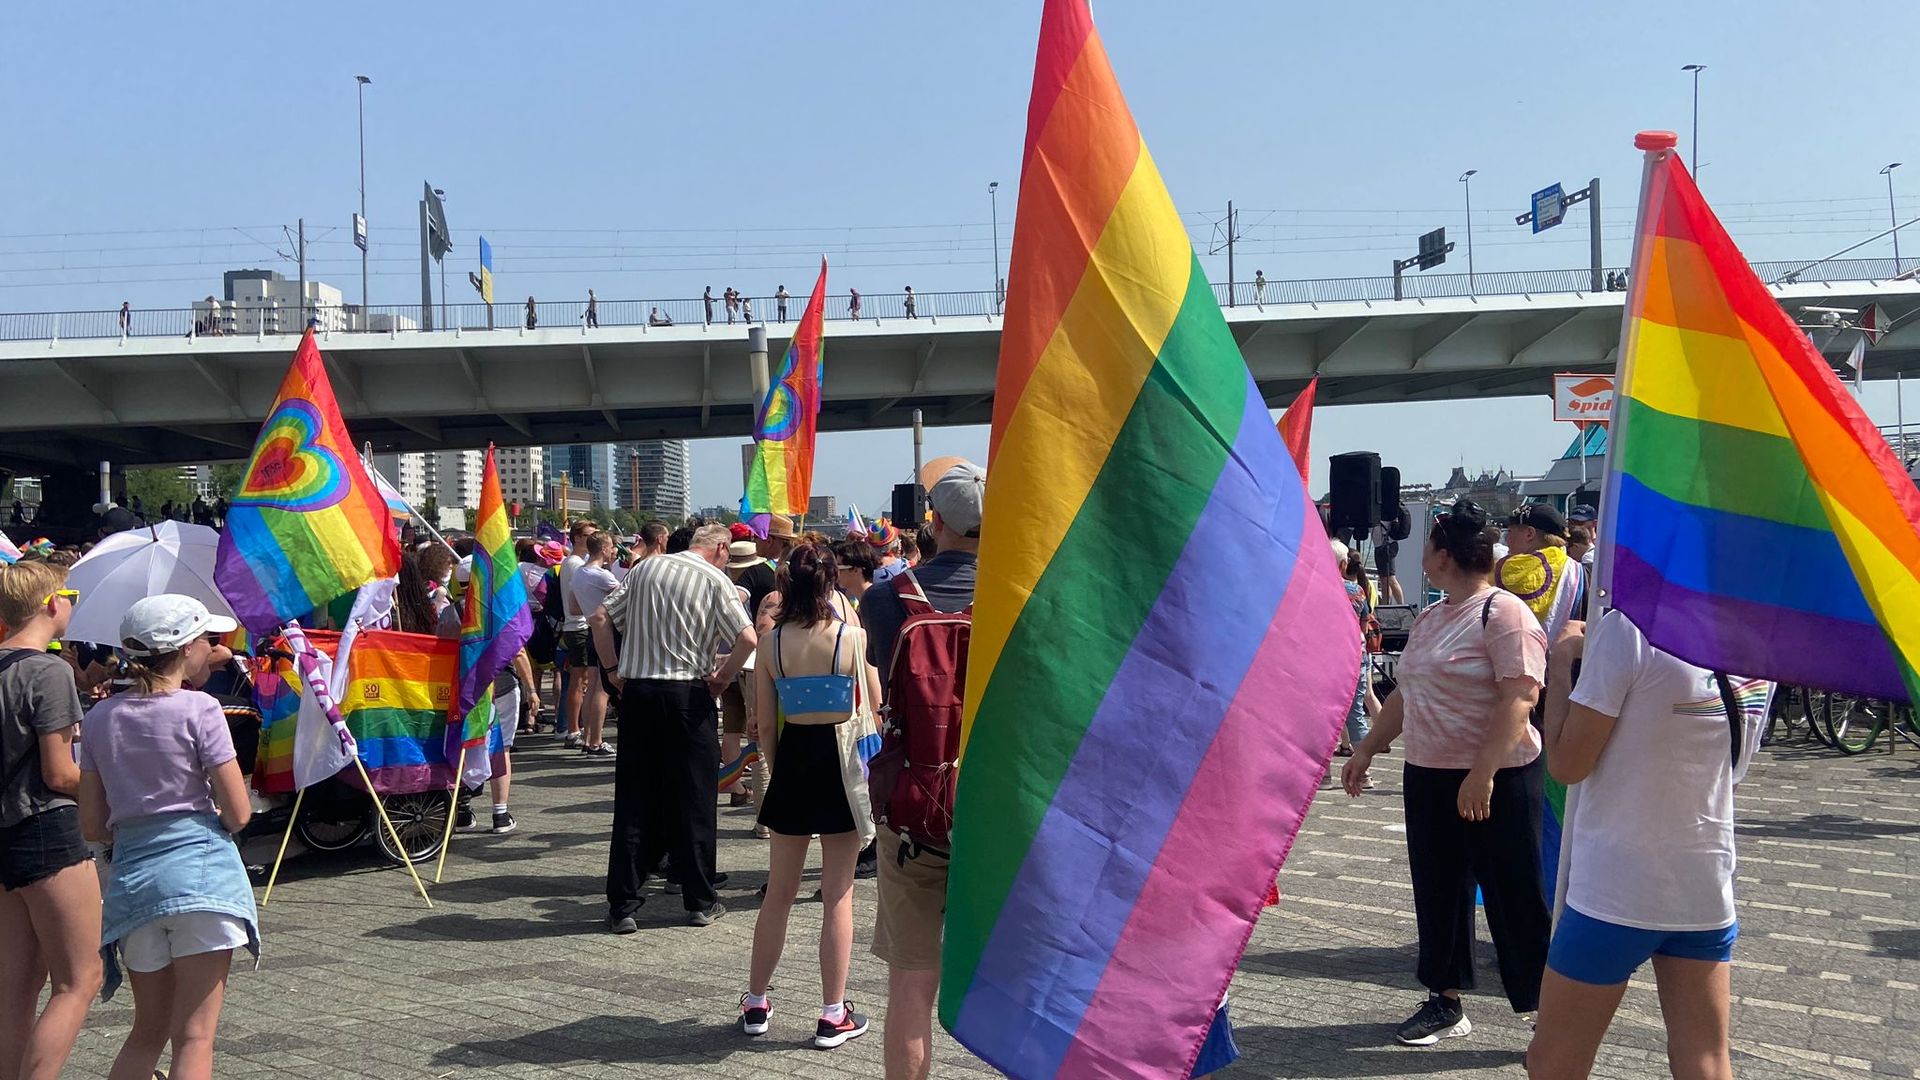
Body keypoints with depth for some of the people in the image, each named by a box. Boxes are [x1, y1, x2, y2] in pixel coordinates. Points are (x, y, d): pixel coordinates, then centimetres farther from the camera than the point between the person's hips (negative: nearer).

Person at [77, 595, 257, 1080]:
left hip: (131, 876, 5)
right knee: (194, 1036, -2)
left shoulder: (100, 717, 8)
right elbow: (238, 813, -8)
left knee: (147, 1031, 19)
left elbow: (92, 826, 9)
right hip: (200, 869, -5)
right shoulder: (198, 709, -7)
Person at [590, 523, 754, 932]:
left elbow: (600, 618, 7)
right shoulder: (715, 580, -3)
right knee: (694, 799, 6)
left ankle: (622, 905, 8)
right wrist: (722, 678, 0)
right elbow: (747, 638, -13)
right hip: (688, 695, -3)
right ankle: (700, 902, 13)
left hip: (637, 691, 3)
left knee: (633, 800, 7)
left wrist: (614, 670, 10)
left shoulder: (645, 569, 10)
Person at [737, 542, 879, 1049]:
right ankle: (834, 1015, 11)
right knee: (838, 895, 6)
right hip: (841, 761, -3)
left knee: (779, 891, 16)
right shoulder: (853, 638, -11)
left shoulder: (771, 643, -3)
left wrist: (780, 763, 14)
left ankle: (755, 1002, 26)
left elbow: (763, 724, 1)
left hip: (792, 759, 3)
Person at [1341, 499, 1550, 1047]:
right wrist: (1365, 751, 20)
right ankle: (1445, 1003, 25)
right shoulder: (1429, 620, 13)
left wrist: (1483, 772, -26)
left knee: (1515, 899, -1)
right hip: (1427, 777, 9)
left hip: (1495, 783, -8)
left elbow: (1520, 697, -22)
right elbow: (1404, 695, 21)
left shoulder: (1502, 612, -14)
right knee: (1437, 893, 13)